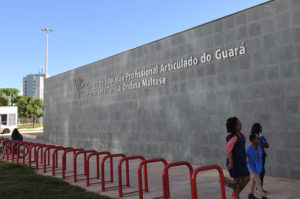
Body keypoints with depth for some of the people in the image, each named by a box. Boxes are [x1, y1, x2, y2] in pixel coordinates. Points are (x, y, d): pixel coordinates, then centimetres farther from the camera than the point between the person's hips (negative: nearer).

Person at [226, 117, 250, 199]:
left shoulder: (239, 134, 8)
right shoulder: (231, 136, -18)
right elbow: (228, 150, -20)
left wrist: (245, 158, 17)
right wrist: (230, 162, -21)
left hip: (241, 161, 8)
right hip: (234, 162, -8)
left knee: (246, 179, 7)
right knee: (237, 180, 1)